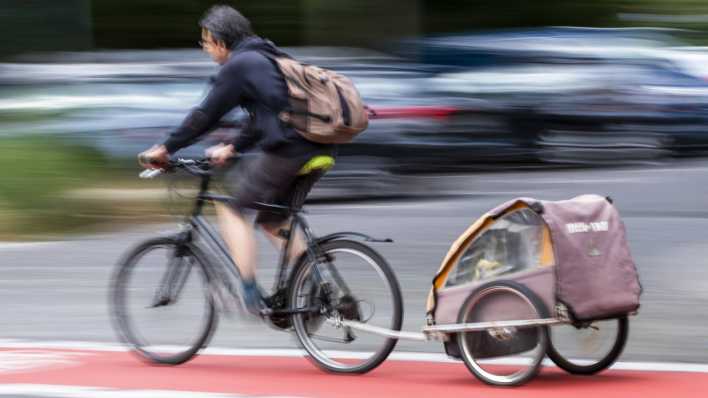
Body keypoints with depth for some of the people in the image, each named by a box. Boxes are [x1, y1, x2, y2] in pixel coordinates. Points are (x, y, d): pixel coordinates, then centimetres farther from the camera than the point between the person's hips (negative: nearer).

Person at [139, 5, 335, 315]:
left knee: (230, 207, 2)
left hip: (285, 150, -9)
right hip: (316, 149, 9)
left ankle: (250, 296, -4)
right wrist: (233, 147, 32)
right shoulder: (264, 57, 24)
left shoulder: (238, 66, -4)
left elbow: (206, 115, -3)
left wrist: (166, 149, 4)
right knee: (273, 221, 21)